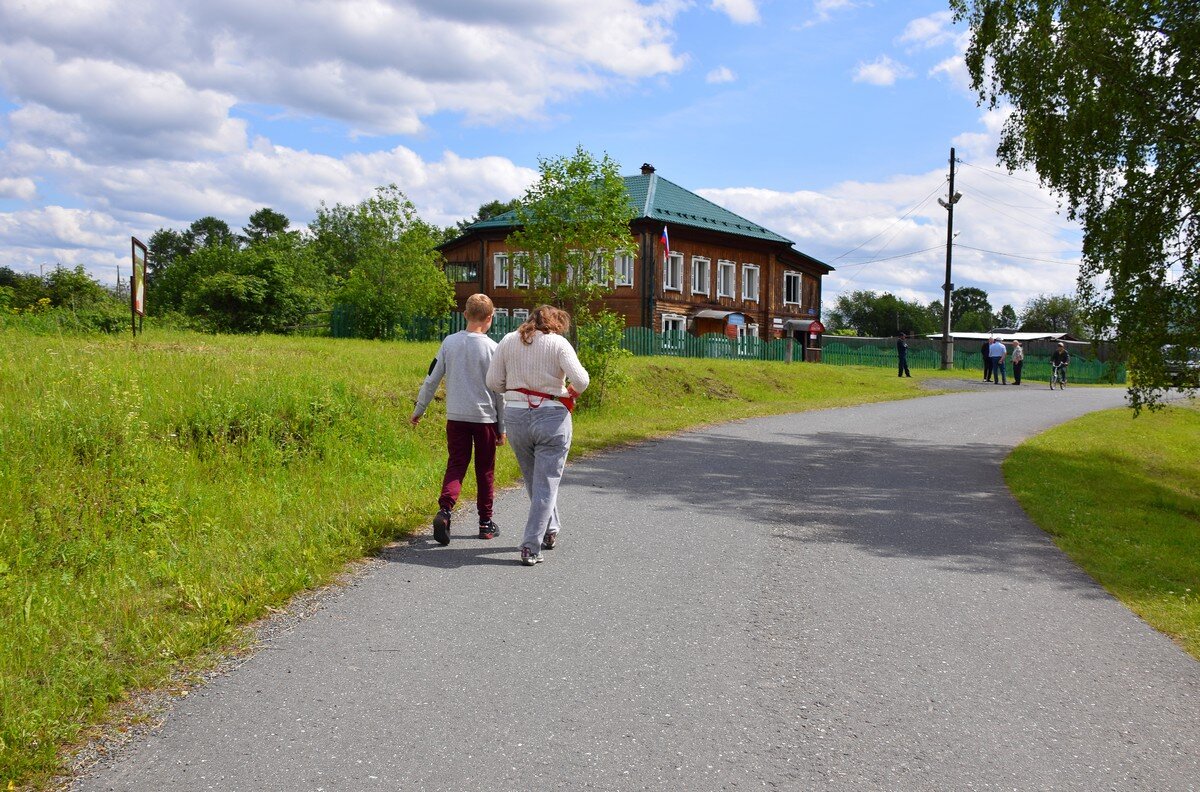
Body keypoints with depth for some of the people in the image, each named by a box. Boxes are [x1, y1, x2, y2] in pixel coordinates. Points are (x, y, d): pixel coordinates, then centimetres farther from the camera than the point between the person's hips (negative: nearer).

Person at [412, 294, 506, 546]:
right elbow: (499, 390, -4)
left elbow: (431, 379, 4)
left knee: (455, 466, 8)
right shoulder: (493, 348, -8)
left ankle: (444, 510, -15)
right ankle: (486, 523, 17)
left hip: (455, 417, 2)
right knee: (485, 470, 10)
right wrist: (502, 427, 4)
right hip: (485, 418, -2)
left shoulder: (449, 342, 0)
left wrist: (418, 410, 16)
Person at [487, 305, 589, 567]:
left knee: (533, 481, 22)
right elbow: (581, 380, -14)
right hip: (552, 417, -4)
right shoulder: (558, 343, -6)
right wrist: (572, 391, 7)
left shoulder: (508, 341, 5)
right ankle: (530, 547, -1)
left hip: (515, 417, 4)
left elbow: (493, 382, 3)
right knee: (546, 484, 3)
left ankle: (550, 531, 38)